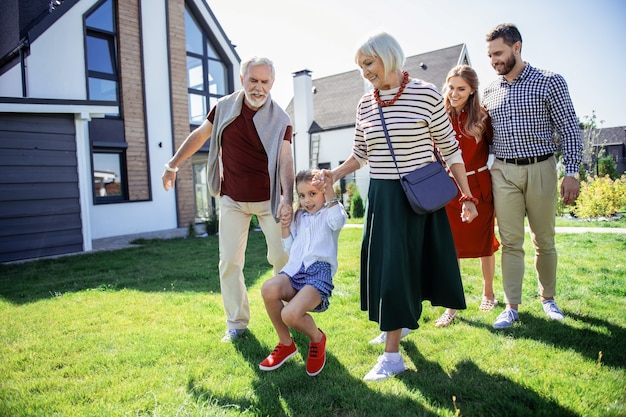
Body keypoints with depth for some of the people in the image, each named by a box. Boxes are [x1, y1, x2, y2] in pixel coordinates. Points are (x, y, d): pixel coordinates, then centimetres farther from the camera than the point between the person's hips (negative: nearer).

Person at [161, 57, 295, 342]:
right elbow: (199, 136, 10)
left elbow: (285, 161, -19)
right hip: (232, 200, 2)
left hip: (269, 199, -2)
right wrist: (173, 164, 12)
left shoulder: (280, 121, -9)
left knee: (282, 257, 0)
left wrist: (287, 199, -34)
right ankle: (236, 322, 15)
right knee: (229, 261, 1)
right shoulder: (224, 107, -2)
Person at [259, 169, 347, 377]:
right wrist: (285, 228, 14)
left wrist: (329, 191, -11)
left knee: (290, 315, -31)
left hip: (319, 271, -5)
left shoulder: (330, 212, 10)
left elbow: (337, 221, -17)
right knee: (269, 289, -31)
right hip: (295, 269, 6)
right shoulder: (300, 216, 28)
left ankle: (317, 339, 8)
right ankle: (286, 343, -4)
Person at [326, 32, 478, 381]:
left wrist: (467, 196, -2)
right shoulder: (365, 105, 5)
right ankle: (397, 319, 27)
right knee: (387, 265, 6)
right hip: (383, 197, 4)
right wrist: (335, 174, 3)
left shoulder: (426, 94, -8)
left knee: (417, 262, 3)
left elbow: (450, 148, -4)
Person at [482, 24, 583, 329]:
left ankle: (548, 298, 27)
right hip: (503, 173, 2)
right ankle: (512, 307, 10)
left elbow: (569, 129, -2)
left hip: (541, 169, -2)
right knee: (511, 243, 2)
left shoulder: (549, 82, -1)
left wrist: (571, 172, -9)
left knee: (544, 241, 8)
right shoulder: (489, 92, 10)